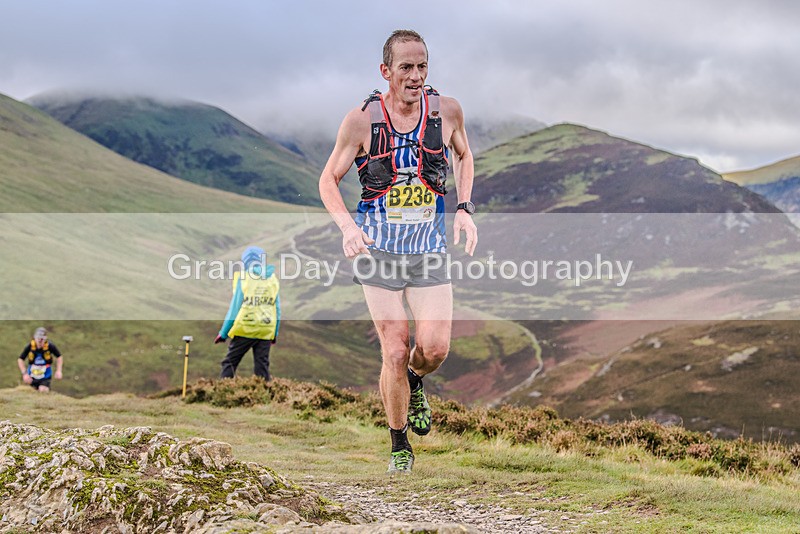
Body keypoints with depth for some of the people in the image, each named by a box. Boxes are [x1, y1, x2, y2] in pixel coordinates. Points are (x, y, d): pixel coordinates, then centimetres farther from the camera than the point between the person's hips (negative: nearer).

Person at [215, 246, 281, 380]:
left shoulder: (243, 278, -5)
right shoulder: (272, 279, 8)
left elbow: (234, 307, -4)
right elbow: (277, 309, 11)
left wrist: (223, 333, 2)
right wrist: (275, 333, 20)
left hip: (244, 329, -4)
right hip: (266, 332, 4)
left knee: (230, 362, 4)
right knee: (262, 365, 7)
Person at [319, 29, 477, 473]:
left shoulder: (446, 111, -3)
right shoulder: (362, 120, -9)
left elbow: (463, 156, 18)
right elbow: (329, 179, 1)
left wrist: (464, 209, 5)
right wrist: (347, 226, -17)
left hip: (429, 250, 2)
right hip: (377, 249, -2)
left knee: (434, 349, -10)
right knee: (395, 353, -4)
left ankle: (414, 384, 27)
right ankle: (399, 444, 17)